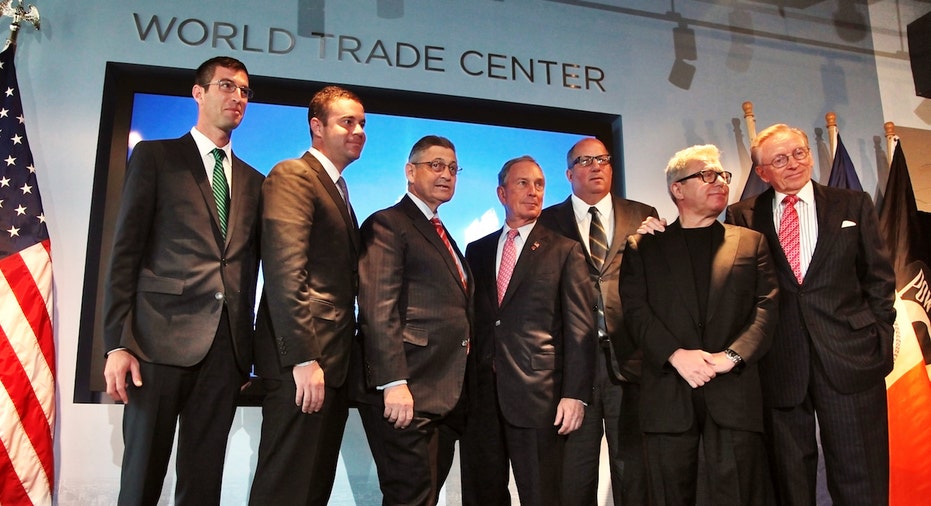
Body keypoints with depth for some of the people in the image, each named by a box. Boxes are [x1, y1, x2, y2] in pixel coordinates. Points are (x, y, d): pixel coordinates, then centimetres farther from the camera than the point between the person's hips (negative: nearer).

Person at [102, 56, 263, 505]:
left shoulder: (253, 181, 19)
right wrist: (117, 344, -9)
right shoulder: (154, 156, 8)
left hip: (226, 348, 4)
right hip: (162, 337, -3)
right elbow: (125, 252, 0)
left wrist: (248, 351, 9)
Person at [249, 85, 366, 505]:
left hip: (332, 362, 9)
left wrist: (336, 360, 13)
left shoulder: (337, 188, 22)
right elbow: (285, 273, -17)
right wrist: (303, 359, -22)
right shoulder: (292, 176, -6)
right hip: (304, 364, -9)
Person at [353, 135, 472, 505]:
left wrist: (459, 393, 14)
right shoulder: (387, 225, -4)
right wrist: (394, 383, -23)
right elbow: (378, 309, -15)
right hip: (407, 393, -8)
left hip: (445, 395, 9)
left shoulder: (442, 236, 23)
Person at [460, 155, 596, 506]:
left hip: (537, 394, -3)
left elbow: (580, 328, -3)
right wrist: (461, 387, 4)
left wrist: (575, 393, -11)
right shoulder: (477, 251, 15)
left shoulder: (564, 251, 4)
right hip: (480, 397, 4)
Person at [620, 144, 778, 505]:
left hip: (735, 390, 1)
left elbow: (768, 306, 4)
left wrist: (732, 355, -11)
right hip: (668, 392, 0)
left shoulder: (751, 242, 15)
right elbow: (636, 309, 1)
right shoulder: (644, 247, 12)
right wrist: (676, 355, -14)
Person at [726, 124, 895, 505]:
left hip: (851, 359, 1)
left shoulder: (854, 205, 9)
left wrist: (878, 337, 2)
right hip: (779, 366, 0)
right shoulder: (743, 216, 6)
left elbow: (879, 277, 9)